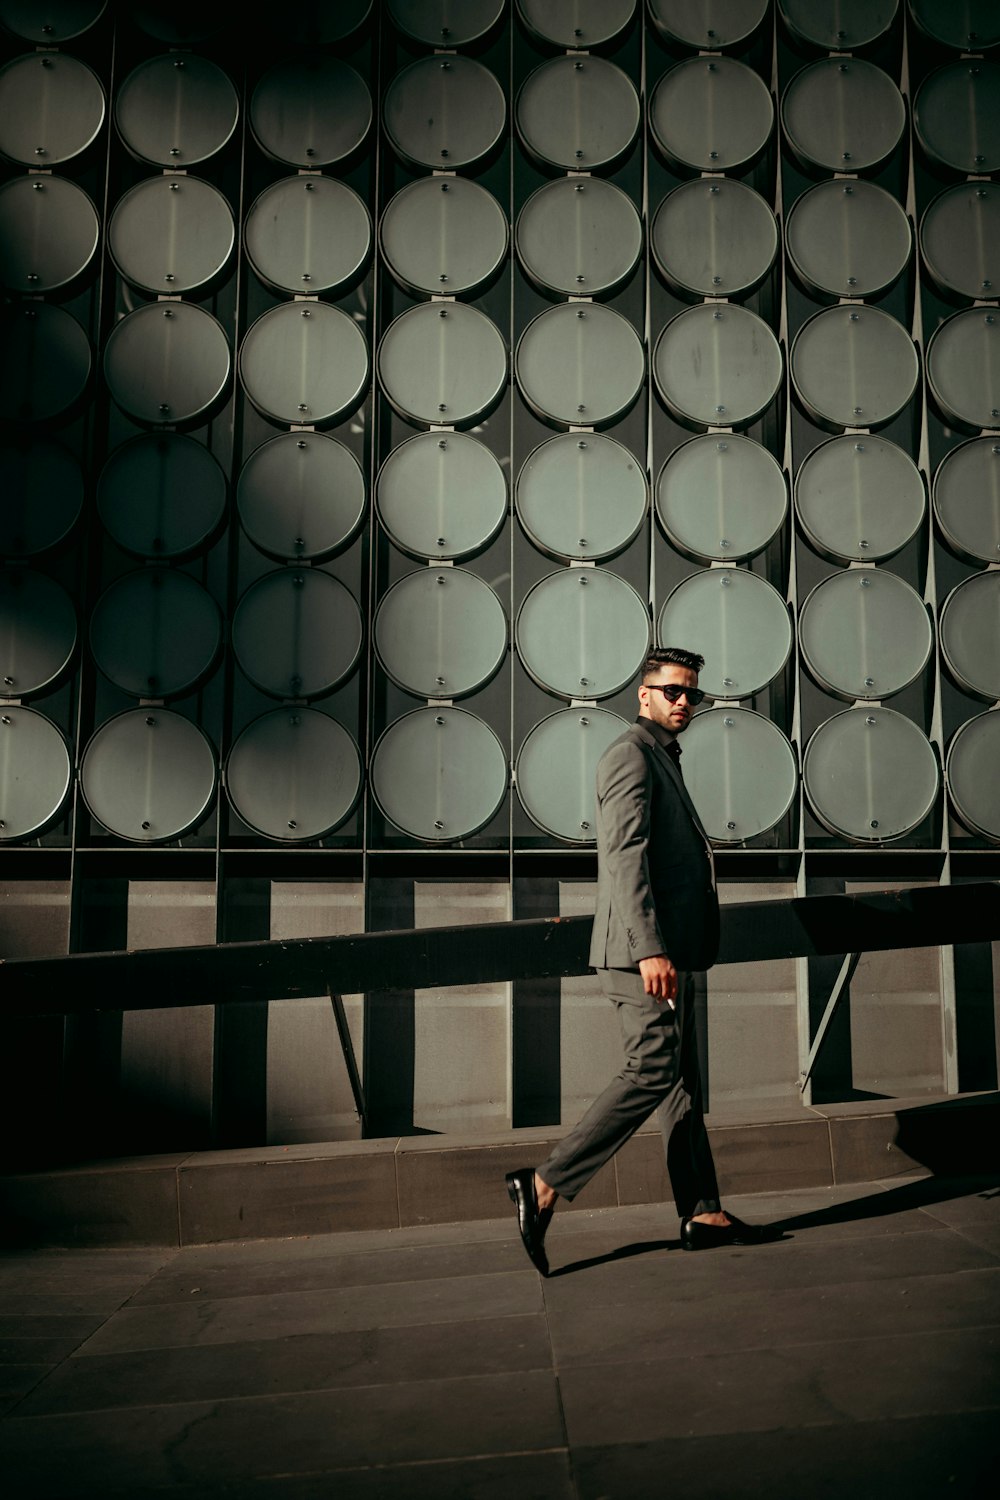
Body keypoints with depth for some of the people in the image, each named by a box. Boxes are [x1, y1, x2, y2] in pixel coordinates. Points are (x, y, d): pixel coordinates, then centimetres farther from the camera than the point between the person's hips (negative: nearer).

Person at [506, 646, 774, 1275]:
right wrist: (650, 948, -27)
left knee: (682, 1077, 10)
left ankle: (704, 1213, 16)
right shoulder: (631, 754, -8)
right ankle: (545, 1186, -9)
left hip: (668, 948, 10)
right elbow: (626, 854, -19)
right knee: (653, 1070, -13)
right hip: (646, 947, -10)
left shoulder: (663, 759, 24)